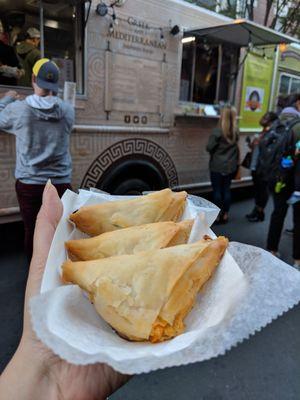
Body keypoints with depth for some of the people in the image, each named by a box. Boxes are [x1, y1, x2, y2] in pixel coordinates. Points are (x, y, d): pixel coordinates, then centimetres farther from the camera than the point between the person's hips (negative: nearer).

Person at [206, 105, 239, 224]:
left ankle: (218, 215, 9)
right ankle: (225, 215, 18)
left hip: (217, 166, -5)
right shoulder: (236, 131, 2)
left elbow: (209, 147, -12)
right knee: (226, 190, 11)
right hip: (230, 166, 5)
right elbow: (237, 147, 7)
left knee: (217, 190, 4)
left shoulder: (218, 131, -15)